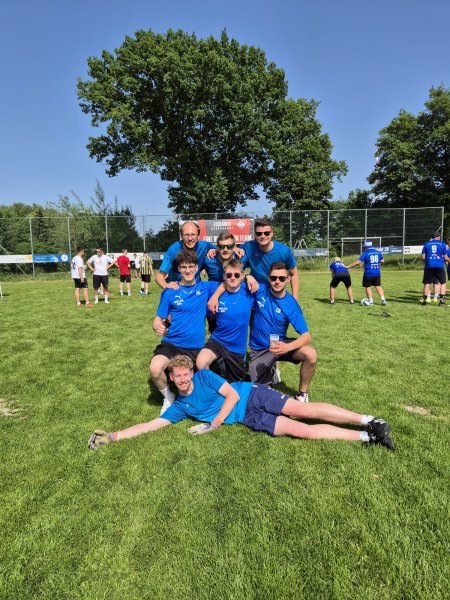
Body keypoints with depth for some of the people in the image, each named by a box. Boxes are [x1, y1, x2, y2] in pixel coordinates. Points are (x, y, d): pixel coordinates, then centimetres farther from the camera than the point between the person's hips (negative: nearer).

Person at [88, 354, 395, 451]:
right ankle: (367, 437, -11)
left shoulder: (204, 376, -7)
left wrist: (214, 424, -14)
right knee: (299, 430, -13)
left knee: (301, 409, -19)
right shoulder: (180, 407, 5)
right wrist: (113, 435, -4)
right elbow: (151, 424, 2)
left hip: (252, 395, -2)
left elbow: (232, 395, -10)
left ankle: (367, 421, -7)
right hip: (249, 420, 2)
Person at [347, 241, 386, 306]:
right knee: (378, 286, 11)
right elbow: (382, 261, 14)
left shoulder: (365, 253, -9)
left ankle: (370, 301, 11)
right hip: (377, 273, 5)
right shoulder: (378, 252, 6)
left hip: (368, 273, -5)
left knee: (368, 287, 8)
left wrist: (349, 266, -7)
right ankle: (383, 299, 7)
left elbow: (358, 262, -13)